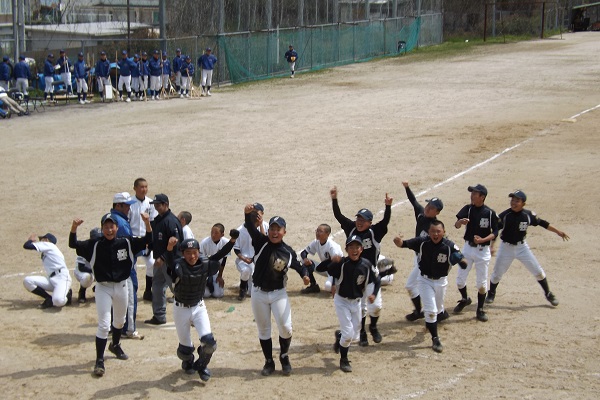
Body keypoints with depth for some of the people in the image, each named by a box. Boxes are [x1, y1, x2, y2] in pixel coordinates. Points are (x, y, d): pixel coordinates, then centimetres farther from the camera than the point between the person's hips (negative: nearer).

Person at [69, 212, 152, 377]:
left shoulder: (126, 243, -6)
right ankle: (99, 361, -2)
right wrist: (74, 227, -36)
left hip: (121, 286, 3)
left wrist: (147, 223, -25)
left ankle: (115, 345, 49)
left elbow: (148, 239, -9)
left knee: (120, 321, 22)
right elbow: (73, 244, -18)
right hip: (103, 288, -3)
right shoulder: (95, 245, -10)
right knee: (104, 324, -9)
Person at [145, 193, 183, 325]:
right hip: (160, 260, 10)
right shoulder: (157, 220, 13)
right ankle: (159, 316, 21)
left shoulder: (171, 221, -17)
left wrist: (163, 258, -25)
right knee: (157, 286, 13)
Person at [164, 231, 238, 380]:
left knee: (208, 341, -14)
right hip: (181, 309, -2)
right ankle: (187, 362, 45)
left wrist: (232, 240, -32)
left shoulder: (205, 265, -11)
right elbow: (169, 261, -42)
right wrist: (170, 247, -63)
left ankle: (202, 365, 17)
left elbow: (220, 255, -16)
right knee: (185, 346, 8)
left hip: (199, 307, 2)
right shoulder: (178, 266, -21)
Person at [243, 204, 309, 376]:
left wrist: (305, 275, -19)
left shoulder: (288, 252, -5)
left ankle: (284, 358, 19)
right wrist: (247, 214, -45)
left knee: (285, 328, -8)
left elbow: (299, 266, 4)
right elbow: (250, 228, -25)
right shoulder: (261, 242, -9)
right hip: (258, 292, 0)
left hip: (278, 293, 0)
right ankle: (269, 362, 26)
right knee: (263, 330, 10)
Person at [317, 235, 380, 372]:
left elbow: (377, 281, 1)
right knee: (348, 333, -11)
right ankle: (343, 360, 14)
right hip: (341, 301, -4)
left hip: (356, 302, 4)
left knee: (355, 336, 12)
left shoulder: (366, 264, -12)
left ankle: (339, 335, 47)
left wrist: (373, 294, -17)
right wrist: (331, 260, -43)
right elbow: (319, 268, -26)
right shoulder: (341, 264, -21)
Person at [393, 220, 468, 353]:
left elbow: (464, 266, -24)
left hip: (441, 281, 2)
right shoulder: (422, 242, -20)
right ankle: (435, 339, 6)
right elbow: (403, 244, -23)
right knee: (430, 310, -8)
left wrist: (461, 260, -48)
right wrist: (398, 241, -47)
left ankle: (430, 322, 57)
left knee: (438, 308, 23)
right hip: (425, 280, -2)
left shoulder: (450, 246, -23)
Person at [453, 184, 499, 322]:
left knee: (481, 282, 4)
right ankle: (465, 299, 36)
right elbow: (456, 225, -13)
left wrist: (483, 240, -21)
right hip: (468, 247, 3)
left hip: (483, 250, -3)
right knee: (460, 279, 7)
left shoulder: (490, 213, -10)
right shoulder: (468, 209, -3)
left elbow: (495, 232, -5)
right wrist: (461, 221, -36)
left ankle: (480, 310, 19)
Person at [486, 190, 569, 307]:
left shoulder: (528, 215, -10)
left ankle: (548, 294, 21)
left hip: (522, 247, 2)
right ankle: (491, 293, 33)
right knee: (497, 274, 6)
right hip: (506, 247, -1)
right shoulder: (504, 216, -18)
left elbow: (542, 223, 4)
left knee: (538, 271, 3)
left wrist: (558, 231, 7)